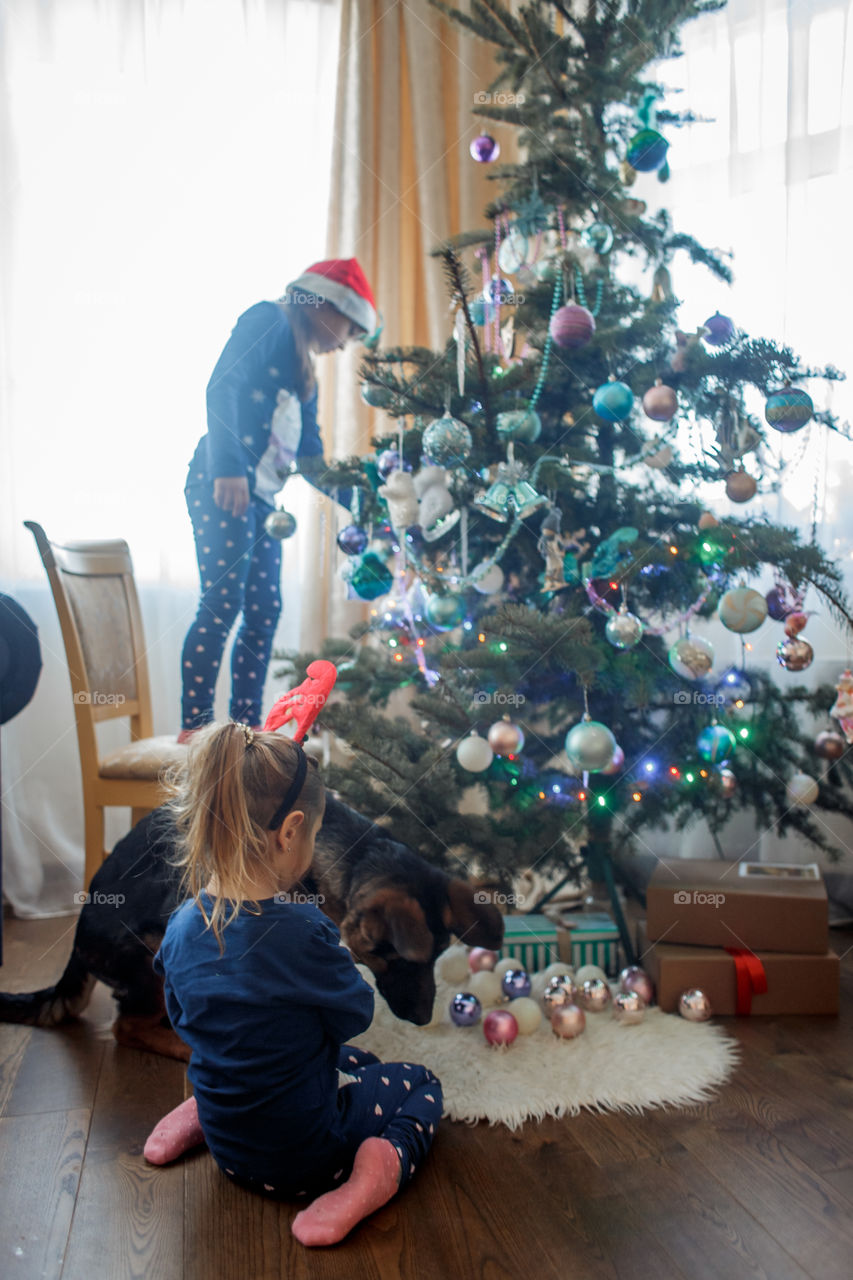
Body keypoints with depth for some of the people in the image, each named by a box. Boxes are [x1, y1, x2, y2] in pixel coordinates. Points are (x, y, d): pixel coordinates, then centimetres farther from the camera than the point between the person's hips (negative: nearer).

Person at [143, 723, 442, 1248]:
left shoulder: (182, 926, -12)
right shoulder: (301, 929, -32)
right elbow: (356, 1013, -15)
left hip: (228, 1149, 6)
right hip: (303, 1157, -6)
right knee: (421, 1083, 19)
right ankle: (381, 1165, -11)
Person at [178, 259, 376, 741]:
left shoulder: (303, 370, 26)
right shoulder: (268, 321, 2)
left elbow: (311, 456, 26)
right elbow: (222, 386, -14)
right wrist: (228, 467, -25)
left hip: (260, 496, 9)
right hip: (224, 484, -9)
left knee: (264, 609, 6)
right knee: (224, 600, -14)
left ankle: (246, 725, 11)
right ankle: (195, 727, -10)